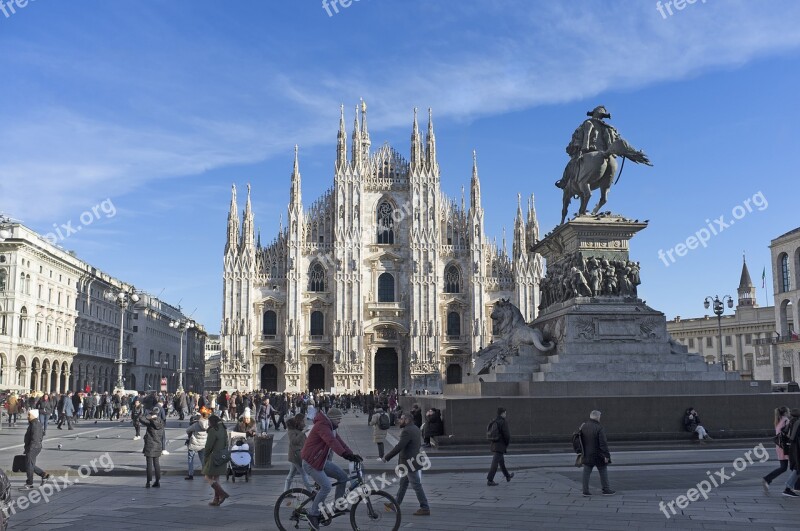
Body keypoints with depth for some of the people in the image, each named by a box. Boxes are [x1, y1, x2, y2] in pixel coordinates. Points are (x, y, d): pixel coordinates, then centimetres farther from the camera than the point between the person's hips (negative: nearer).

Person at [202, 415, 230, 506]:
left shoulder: (213, 431, -17)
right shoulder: (223, 430, 10)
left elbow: (208, 446, -16)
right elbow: (226, 444, 13)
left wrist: (205, 457, -4)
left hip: (214, 457, -8)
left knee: (208, 477, 2)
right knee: (216, 478, 14)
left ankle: (222, 494, -10)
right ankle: (216, 500, 14)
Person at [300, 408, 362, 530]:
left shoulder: (329, 427, 13)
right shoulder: (322, 425, -19)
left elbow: (339, 441, 7)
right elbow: (332, 441, -34)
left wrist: (352, 455, -4)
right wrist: (345, 454, -45)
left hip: (322, 461, 10)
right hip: (311, 462, -10)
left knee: (343, 476, 1)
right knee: (326, 487, -20)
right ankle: (313, 514, -5)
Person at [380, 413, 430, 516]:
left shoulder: (407, 431, -20)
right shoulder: (416, 429, 11)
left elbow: (399, 447, -25)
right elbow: (419, 444, 19)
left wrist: (386, 458, -19)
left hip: (410, 463, -10)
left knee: (416, 486, -4)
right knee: (403, 484, 18)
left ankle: (425, 509, 0)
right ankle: (395, 504, 28)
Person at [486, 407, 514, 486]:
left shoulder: (493, 422, 7)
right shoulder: (504, 422, -15)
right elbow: (507, 435, -18)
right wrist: (507, 444, -2)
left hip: (494, 445, 8)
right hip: (501, 446, -8)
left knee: (501, 462, 22)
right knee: (495, 463, -7)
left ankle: (507, 476, 39)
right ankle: (489, 480, -10)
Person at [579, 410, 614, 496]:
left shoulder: (583, 427, 3)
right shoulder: (599, 428, -18)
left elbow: (580, 440, 12)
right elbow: (603, 443, -19)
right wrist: (606, 455, -15)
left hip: (586, 455, 6)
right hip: (597, 455, -6)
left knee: (586, 472, 7)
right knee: (603, 471, 9)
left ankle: (585, 491, 8)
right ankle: (606, 490, 16)